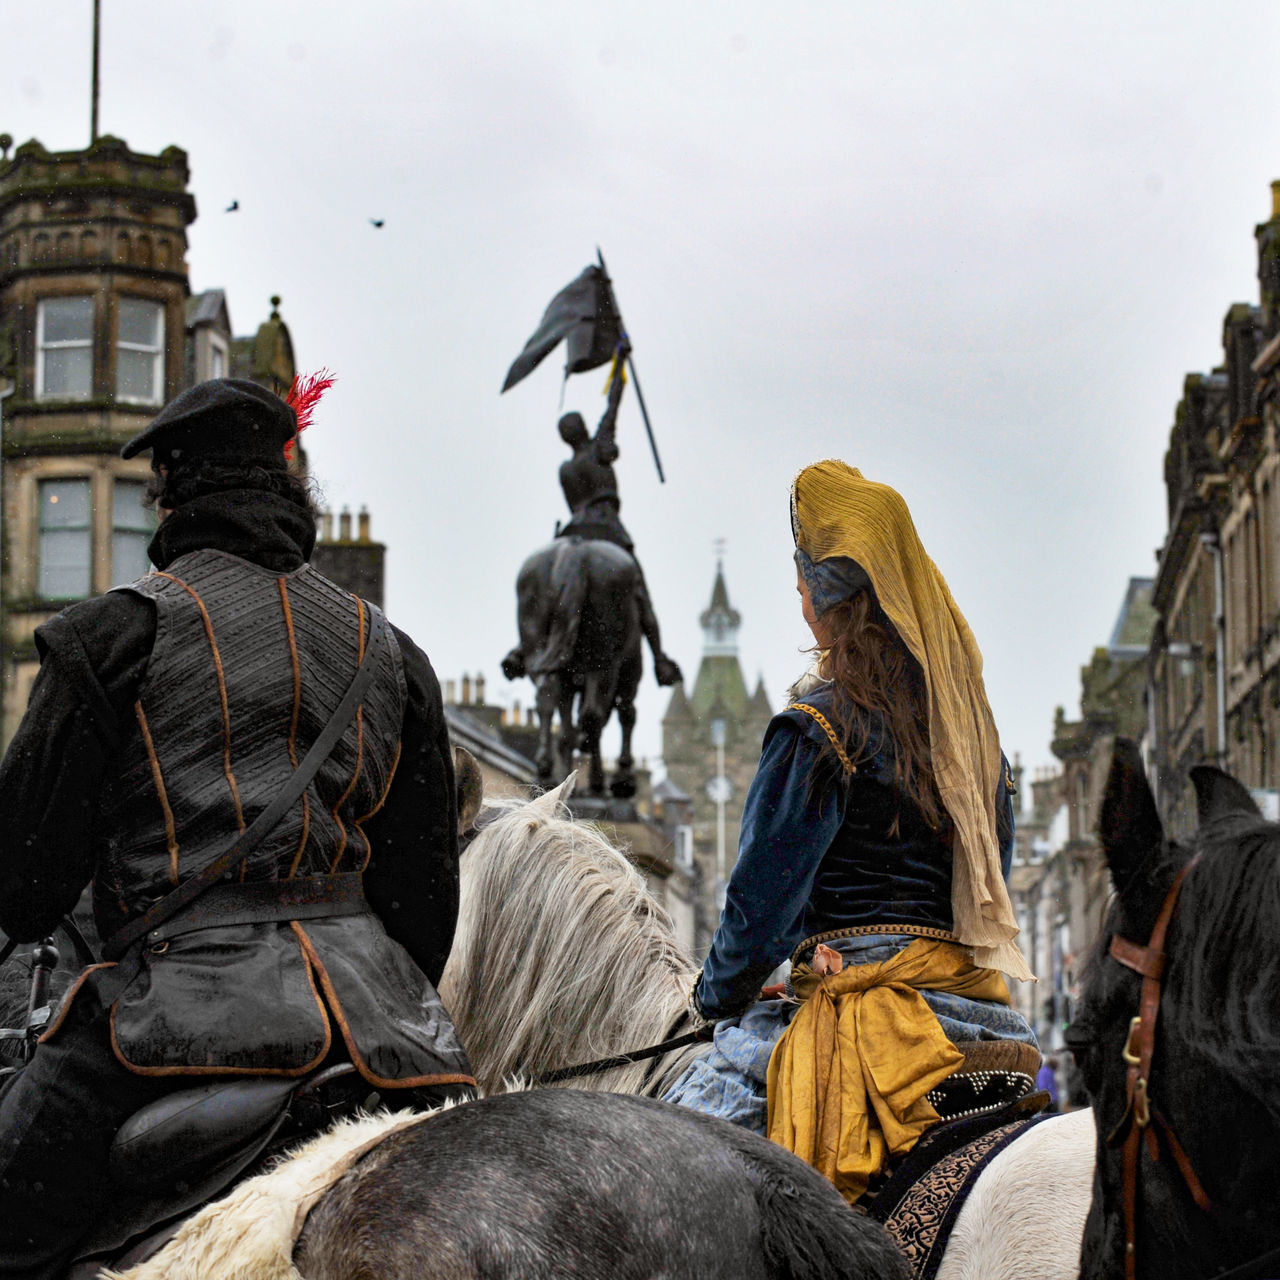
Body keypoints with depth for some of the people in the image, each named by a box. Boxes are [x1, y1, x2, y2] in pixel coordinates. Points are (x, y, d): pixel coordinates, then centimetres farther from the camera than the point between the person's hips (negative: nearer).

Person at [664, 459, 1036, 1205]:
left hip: (864, 1002, -8)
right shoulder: (970, 721, 14)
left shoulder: (822, 729, -9)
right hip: (978, 1005, 8)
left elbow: (766, 899, -8)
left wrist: (718, 997, 9)